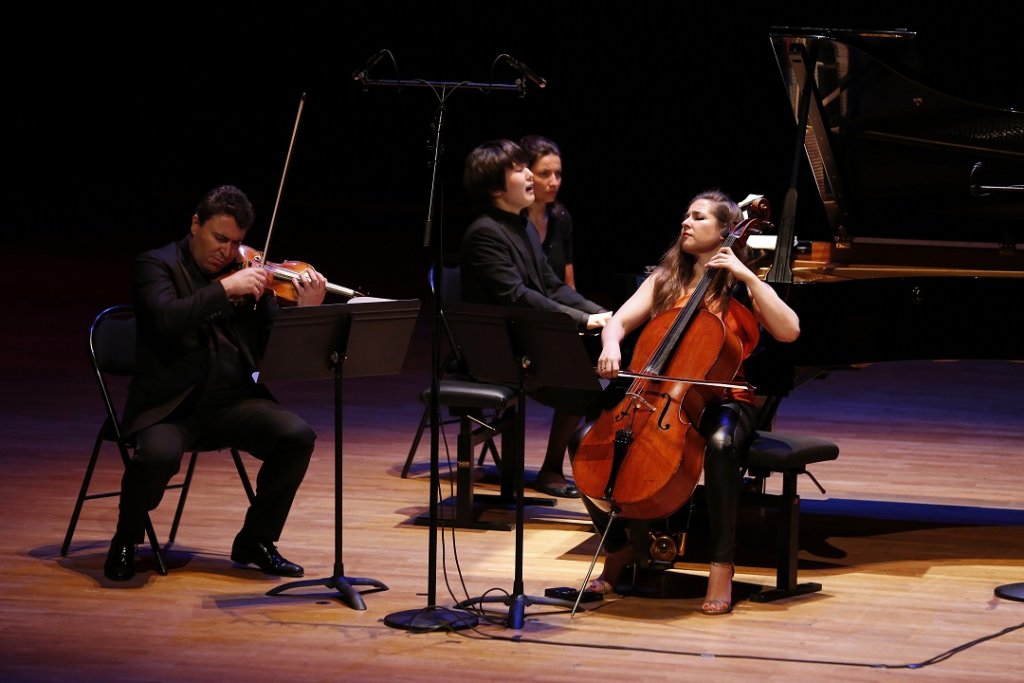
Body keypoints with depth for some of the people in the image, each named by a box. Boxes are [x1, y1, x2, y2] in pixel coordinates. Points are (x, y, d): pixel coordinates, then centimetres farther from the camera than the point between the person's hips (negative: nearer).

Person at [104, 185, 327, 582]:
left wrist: (306, 310, -14)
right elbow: (165, 319, -22)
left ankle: (255, 541, 1)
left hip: (232, 401, 4)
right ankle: (125, 541, -3)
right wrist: (226, 289, -25)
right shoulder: (157, 265, -2)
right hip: (170, 405, -4)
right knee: (158, 454, -35)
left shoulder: (247, 274, 9)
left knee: (297, 437, -20)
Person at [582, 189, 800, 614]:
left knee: (720, 442, -40)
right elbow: (618, 321, 4)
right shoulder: (666, 280, 14)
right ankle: (618, 548, 2)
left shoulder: (741, 288, 1)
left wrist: (747, 277, -19)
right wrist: (611, 345, -19)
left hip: (721, 401, -4)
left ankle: (722, 566, -32)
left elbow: (789, 331, -15)